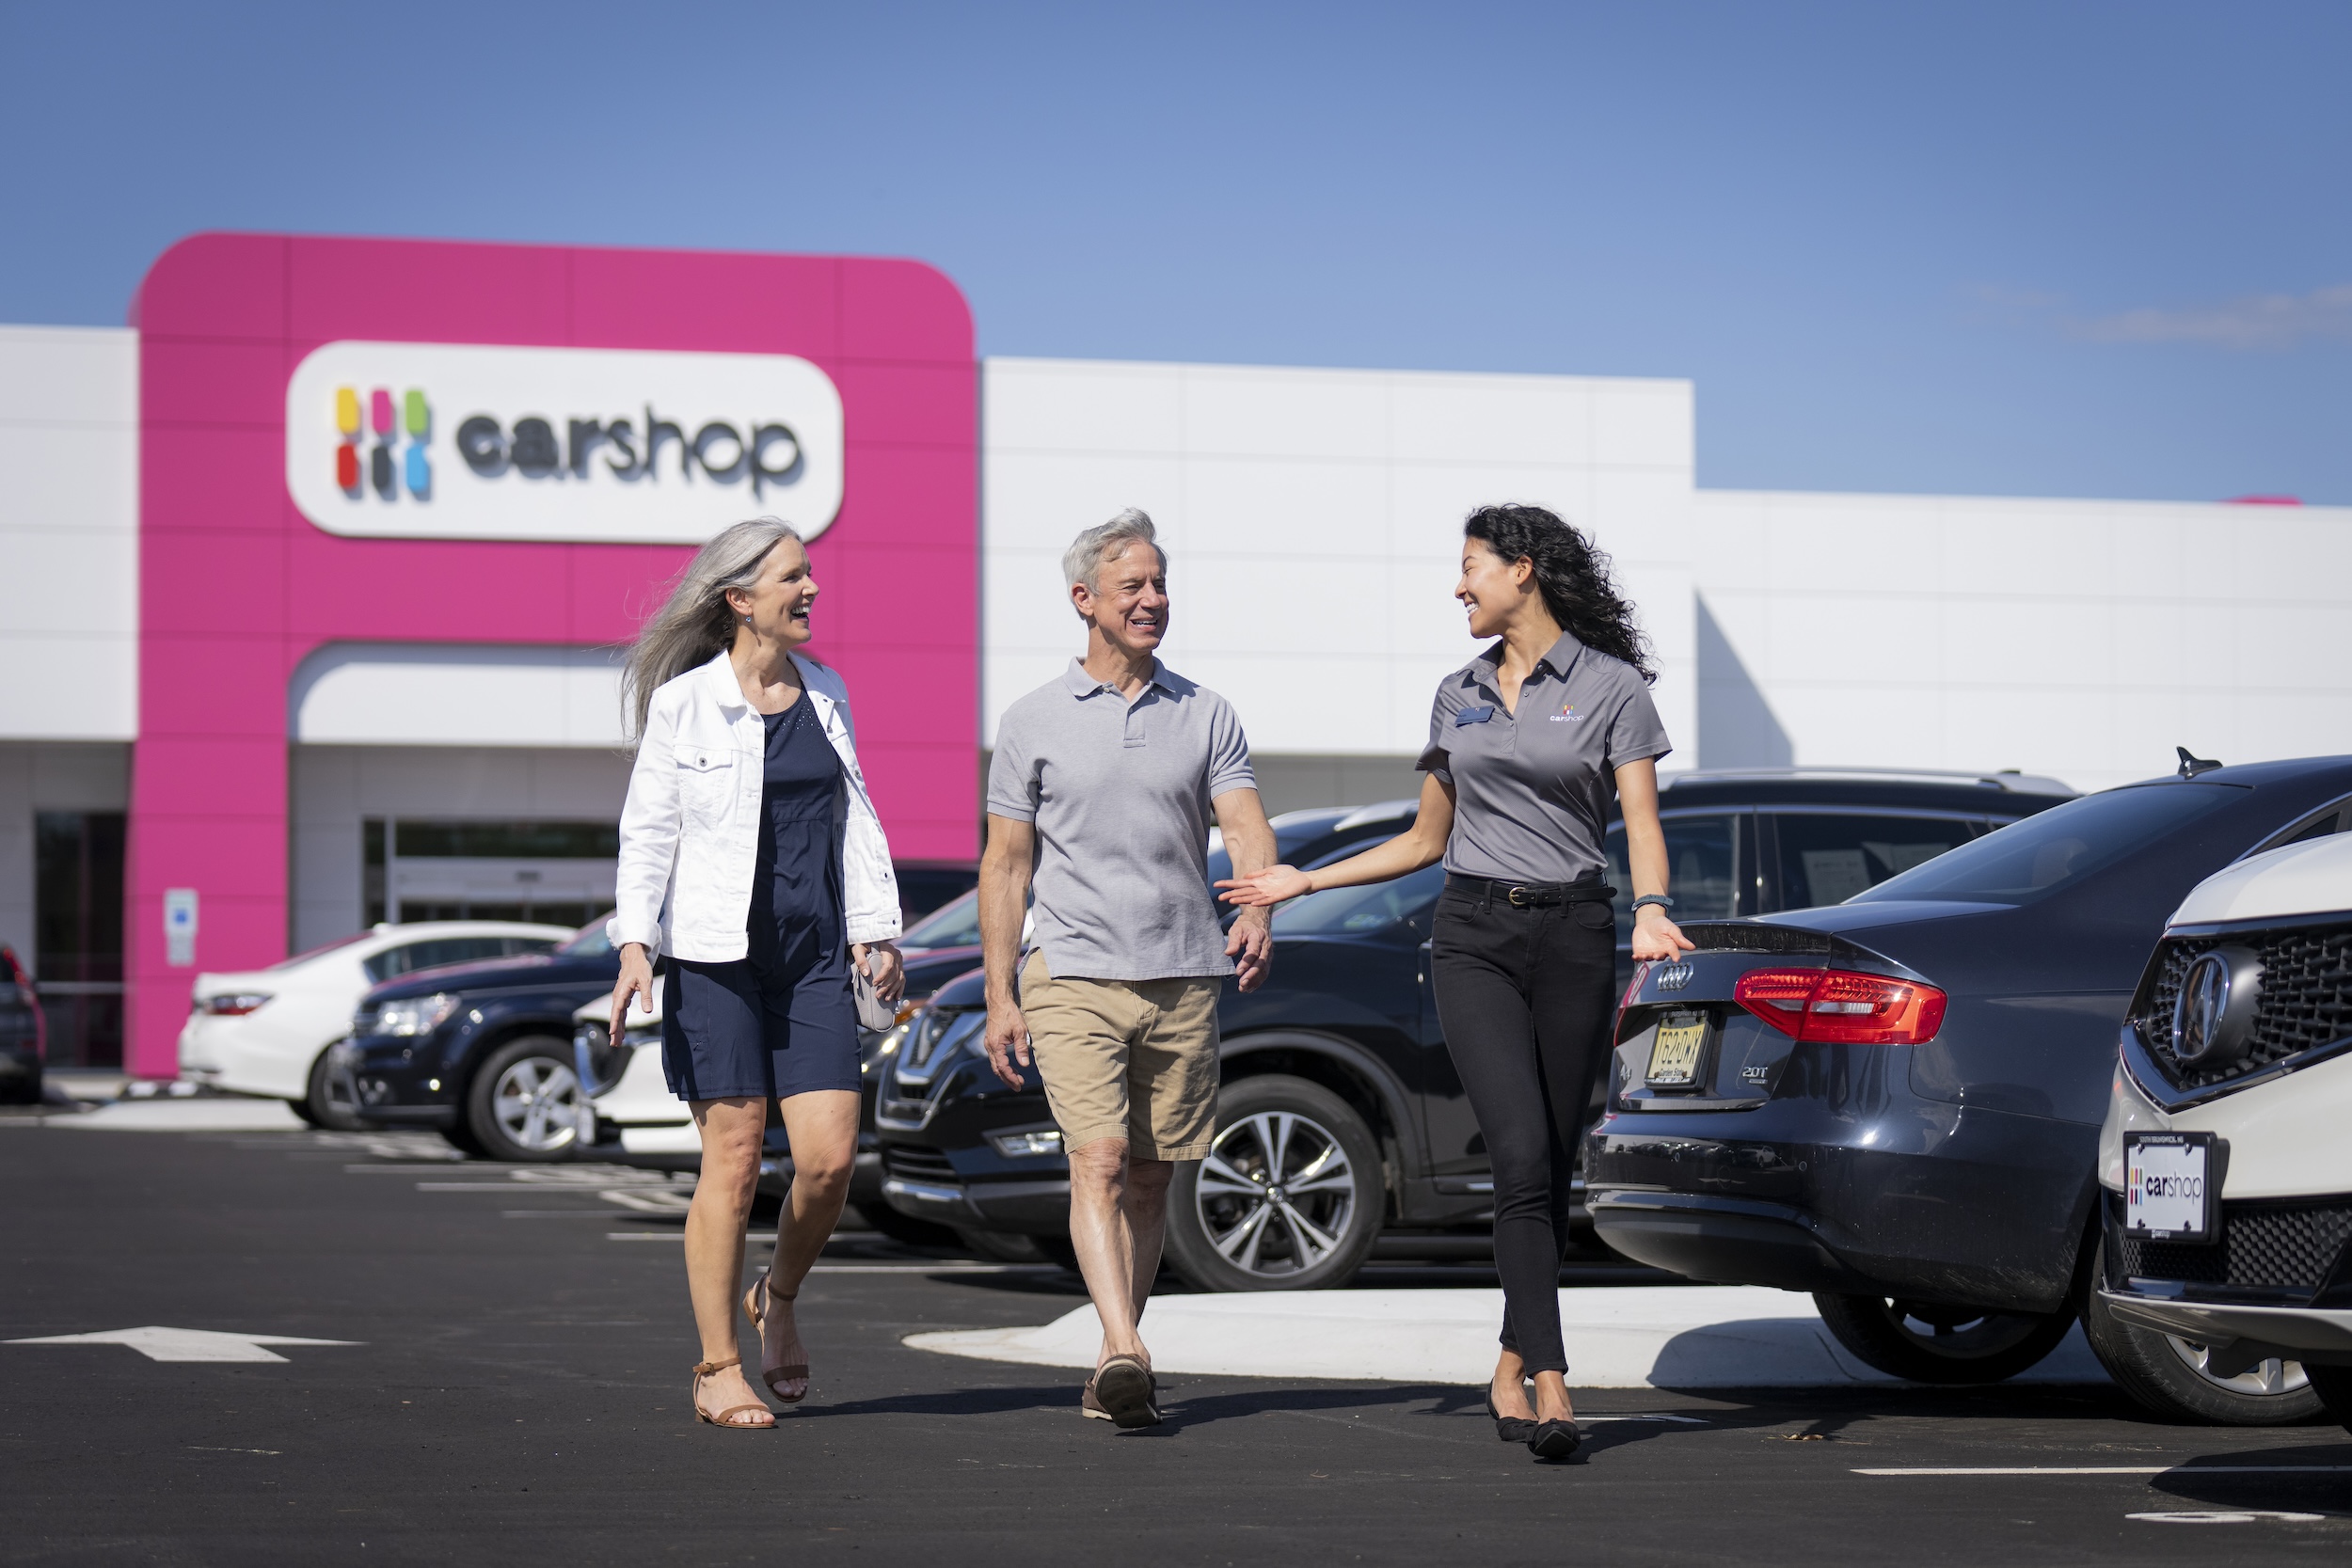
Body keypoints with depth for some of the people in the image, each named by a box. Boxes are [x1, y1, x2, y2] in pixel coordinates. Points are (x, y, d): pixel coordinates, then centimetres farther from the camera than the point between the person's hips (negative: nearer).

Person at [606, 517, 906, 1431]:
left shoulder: (825, 693, 12)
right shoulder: (683, 702, -3)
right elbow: (647, 830, -2)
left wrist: (875, 929, 10)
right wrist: (634, 944, -13)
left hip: (814, 958, 4)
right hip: (716, 956, -4)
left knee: (830, 1157, -7)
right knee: (733, 1162, -3)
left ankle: (778, 1300, 22)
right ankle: (718, 1371, 7)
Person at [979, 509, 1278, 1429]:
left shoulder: (1205, 717, 8)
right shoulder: (1033, 723, 4)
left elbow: (1247, 830, -3)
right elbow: (1005, 865, 6)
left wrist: (1257, 913, -24)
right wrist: (999, 998, 1)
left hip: (1184, 981, 3)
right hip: (1075, 977, -2)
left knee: (1150, 1179, 6)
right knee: (1099, 1161, -17)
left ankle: (1114, 1366, 15)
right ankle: (1125, 1354, -28)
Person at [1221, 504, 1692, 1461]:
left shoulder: (1611, 686, 1)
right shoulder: (1458, 695, 14)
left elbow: (1642, 824, -6)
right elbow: (1426, 840, 21)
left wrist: (1652, 913, -25)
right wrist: (1302, 881, 18)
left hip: (1574, 934, -2)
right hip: (1474, 937, 2)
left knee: (1552, 1169, 3)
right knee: (1521, 1156, -15)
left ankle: (1512, 1372, 19)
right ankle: (1551, 1385, -20)